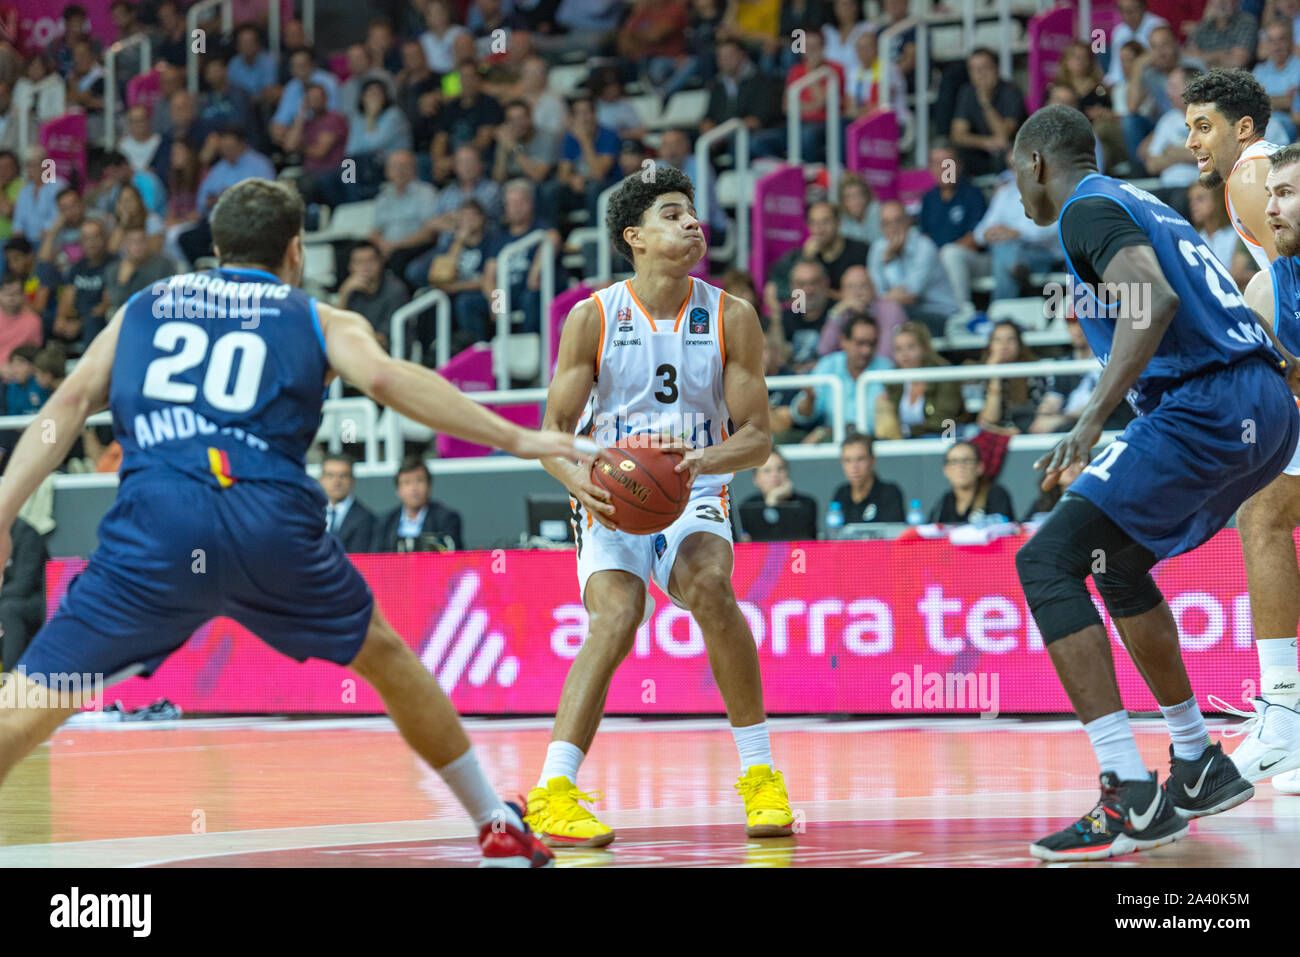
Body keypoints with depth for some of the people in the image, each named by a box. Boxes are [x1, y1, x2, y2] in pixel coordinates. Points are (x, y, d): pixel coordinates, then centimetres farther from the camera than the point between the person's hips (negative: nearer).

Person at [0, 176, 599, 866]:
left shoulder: (142, 309, 26)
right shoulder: (321, 321, 21)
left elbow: (70, 402, 14)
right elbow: (385, 378, 1)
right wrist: (516, 440, 1)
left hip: (155, 525, 0)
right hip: (273, 521, 0)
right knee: (385, 656, 25)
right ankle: (500, 827, 33)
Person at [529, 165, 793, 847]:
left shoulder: (732, 317, -3)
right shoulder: (593, 318, -6)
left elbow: (757, 436, -2)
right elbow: (553, 430, -3)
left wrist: (706, 460, -25)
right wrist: (576, 477, -26)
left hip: (695, 496, 1)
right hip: (612, 499, -1)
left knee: (710, 588, -30)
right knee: (616, 618, -27)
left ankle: (760, 773, -17)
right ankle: (551, 792, -26)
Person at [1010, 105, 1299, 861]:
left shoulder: (1088, 210, -3)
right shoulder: (1142, 204, 26)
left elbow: (1154, 296, -21)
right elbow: (1216, 307, 32)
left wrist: (1092, 421, -28)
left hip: (1207, 405, -10)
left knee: (1047, 562, -10)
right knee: (1118, 561, 28)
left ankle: (1132, 797, -20)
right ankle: (1200, 765, 31)